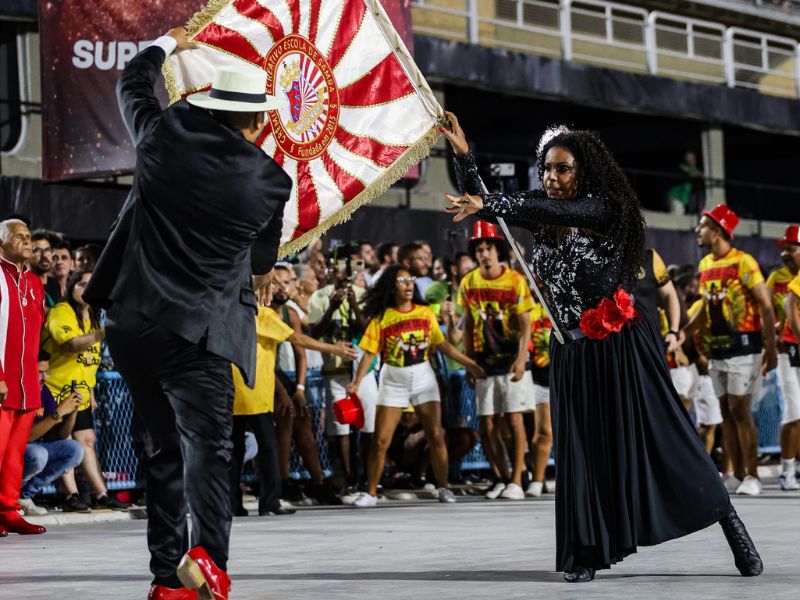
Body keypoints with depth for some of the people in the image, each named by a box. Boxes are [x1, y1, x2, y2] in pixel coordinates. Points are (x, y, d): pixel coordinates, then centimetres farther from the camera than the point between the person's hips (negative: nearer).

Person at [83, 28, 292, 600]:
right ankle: (207, 552, -35)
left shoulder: (164, 136, 2)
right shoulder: (271, 180, -3)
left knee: (168, 451, 14)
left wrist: (167, 44, 44)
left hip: (132, 323, 4)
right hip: (198, 332, -4)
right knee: (207, 446, -11)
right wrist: (256, 278, 40)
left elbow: (134, 83, 25)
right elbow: (263, 259, 16)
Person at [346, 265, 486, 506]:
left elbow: (442, 344, 9)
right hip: (393, 381, -2)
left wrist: (469, 364, 6)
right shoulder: (381, 318, -3)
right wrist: (356, 382, -15)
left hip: (423, 377, 2)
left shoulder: (425, 313, 4)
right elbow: (370, 352, -5)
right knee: (381, 441, -4)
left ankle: (443, 488, 9)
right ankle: (371, 493, 6)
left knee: (436, 435, -3)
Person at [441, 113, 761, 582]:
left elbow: (553, 211, -30)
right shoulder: (543, 221, 7)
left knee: (661, 438, -5)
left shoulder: (603, 210, -10)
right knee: (580, 449, 2)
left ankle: (731, 524, 3)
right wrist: (464, 154, -9)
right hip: (573, 351, 6)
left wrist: (487, 204, -39)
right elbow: (476, 204, 5)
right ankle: (586, 553, 4)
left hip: (622, 345, -6)